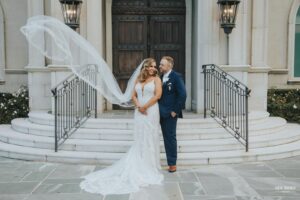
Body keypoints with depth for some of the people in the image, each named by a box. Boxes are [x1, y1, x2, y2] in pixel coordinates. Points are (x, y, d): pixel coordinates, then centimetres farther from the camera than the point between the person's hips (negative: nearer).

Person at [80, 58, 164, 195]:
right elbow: (134, 95, 10)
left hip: (151, 111, -3)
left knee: (150, 139, 2)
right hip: (139, 112, 3)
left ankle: (150, 168, 13)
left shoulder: (156, 79, 1)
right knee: (139, 140, 6)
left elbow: (158, 95, -9)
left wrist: (145, 106, -10)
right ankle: (140, 167, 14)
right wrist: (139, 106, -9)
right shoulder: (138, 79, 13)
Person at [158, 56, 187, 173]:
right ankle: (170, 161, 20)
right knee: (166, 138, 11)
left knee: (170, 138, 1)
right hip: (162, 113, 7)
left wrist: (175, 110, -16)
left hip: (170, 114, -7)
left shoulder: (176, 77, -10)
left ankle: (172, 164, 12)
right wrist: (159, 110, 8)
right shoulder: (161, 77, 12)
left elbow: (182, 94, -16)